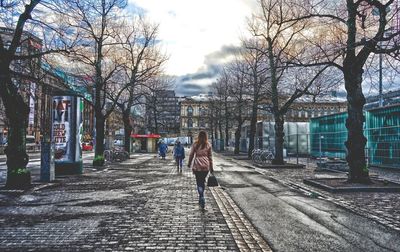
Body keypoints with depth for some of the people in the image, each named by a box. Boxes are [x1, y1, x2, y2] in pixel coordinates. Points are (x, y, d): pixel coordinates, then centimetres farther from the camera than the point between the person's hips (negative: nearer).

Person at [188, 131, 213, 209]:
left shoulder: (195, 144, -3)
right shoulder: (208, 145, 1)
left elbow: (191, 155, 2)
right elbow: (210, 157, 5)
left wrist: (189, 163, 19)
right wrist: (211, 168, 12)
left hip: (197, 165, -2)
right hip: (206, 166, 2)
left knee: (199, 182, 2)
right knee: (203, 182, 17)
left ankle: (202, 198, -13)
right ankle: (201, 198, 27)